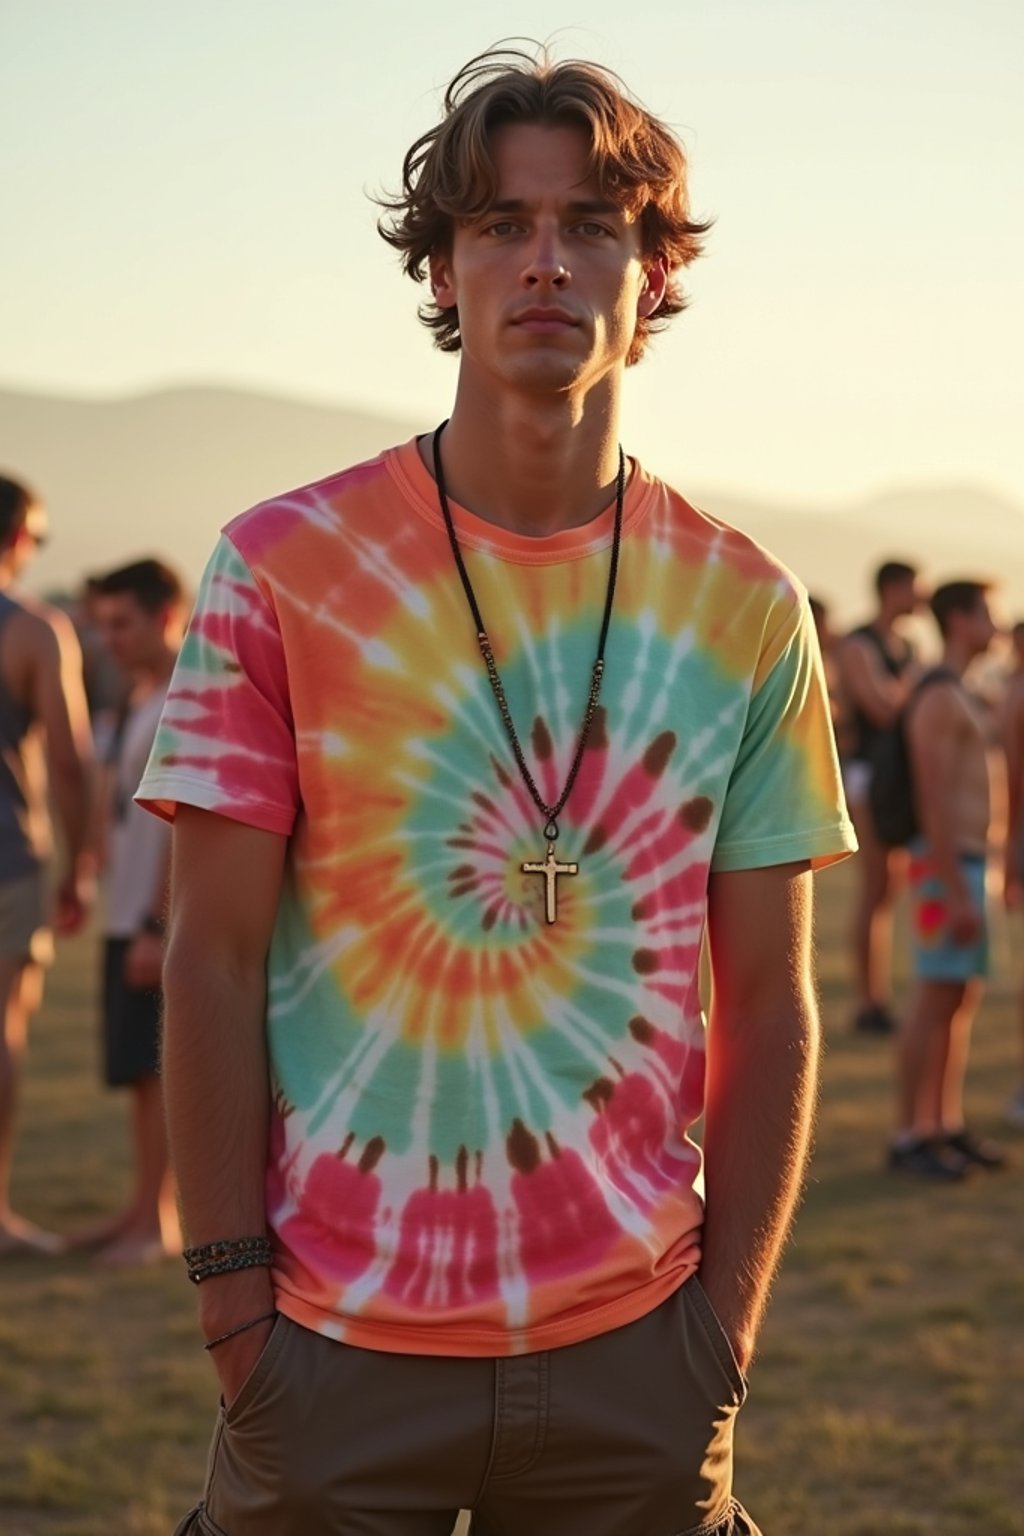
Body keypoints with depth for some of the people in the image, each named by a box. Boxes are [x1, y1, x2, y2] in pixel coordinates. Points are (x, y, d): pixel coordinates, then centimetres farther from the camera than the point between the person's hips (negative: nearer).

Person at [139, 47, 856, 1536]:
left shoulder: (746, 611, 2)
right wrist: (235, 1295, -7)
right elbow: (215, 960, -3)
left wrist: (731, 1311, -1)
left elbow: (768, 1005, 4)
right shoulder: (283, 568, -4)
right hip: (337, 1353, -1)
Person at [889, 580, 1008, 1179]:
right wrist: (957, 894, -23)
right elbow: (933, 803, -20)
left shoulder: (959, 698, 18)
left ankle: (947, 1125, 17)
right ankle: (910, 1136, -4)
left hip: (968, 864, 10)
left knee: (965, 998, 11)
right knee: (936, 1002, -8)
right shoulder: (940, 700, -15)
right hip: (949, 866, -10)